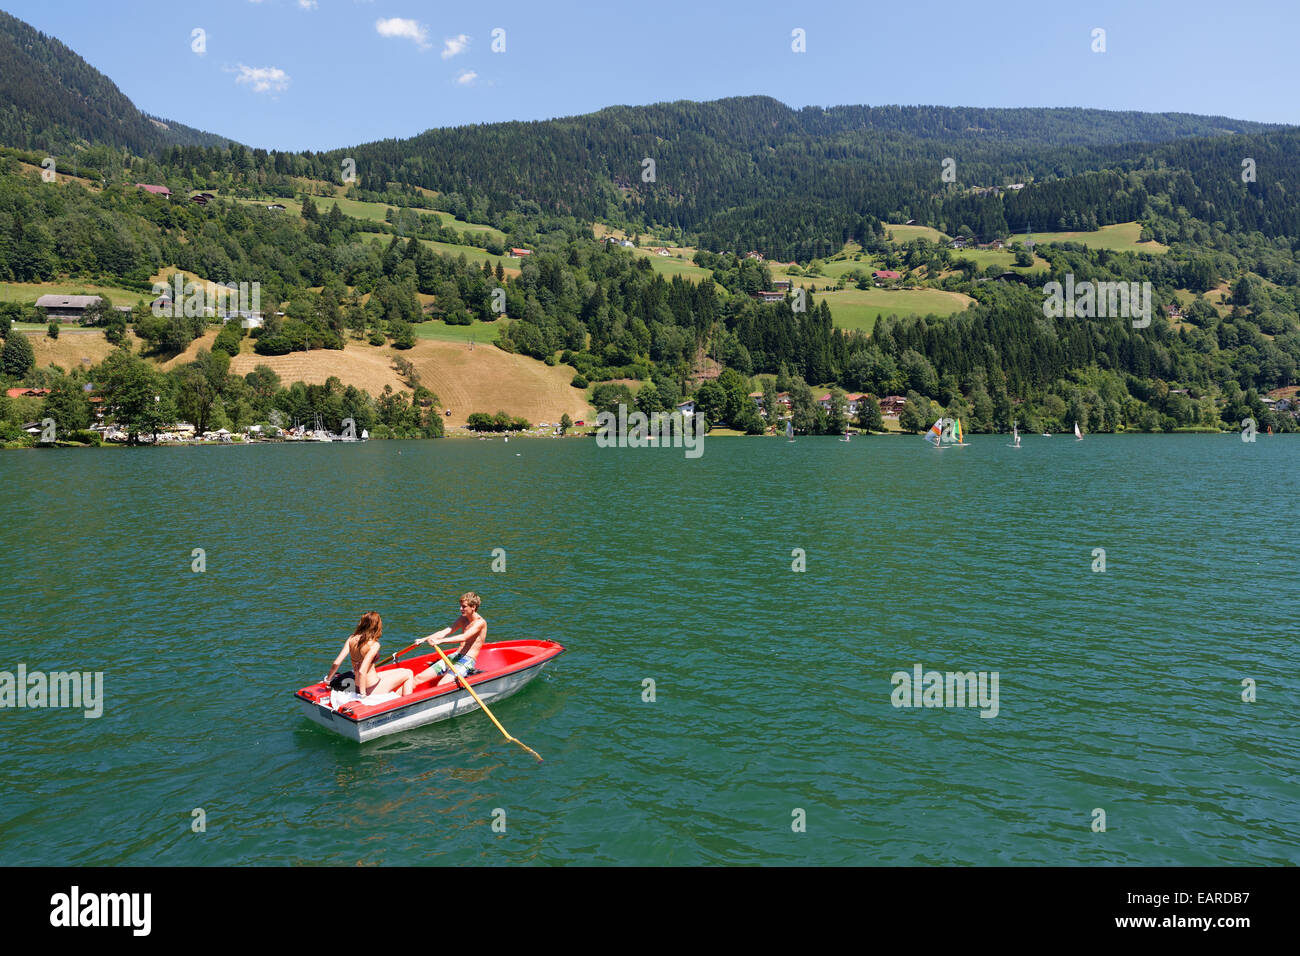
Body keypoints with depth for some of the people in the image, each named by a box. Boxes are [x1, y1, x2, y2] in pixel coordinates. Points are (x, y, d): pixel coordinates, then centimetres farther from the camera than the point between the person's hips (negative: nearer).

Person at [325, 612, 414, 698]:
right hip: (372, 690, -8)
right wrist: (363, 694, -20)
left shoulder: (352, 639, -3)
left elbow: (336, 663, -5)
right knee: (408, 673, 11)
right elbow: (362, 671, -29)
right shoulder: (374, 645, -22)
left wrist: (328, 679, 12)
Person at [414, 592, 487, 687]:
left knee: (440, 686, -29)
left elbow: (463, 637, -25)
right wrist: (424, 639, -8)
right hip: (454, 657, 8)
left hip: (467, 661, -8)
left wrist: (440, 641, -35)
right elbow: (445, 632, 6)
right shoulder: (463, 619, 14)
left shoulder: (480, 622, -10)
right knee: (419, 678, -5)